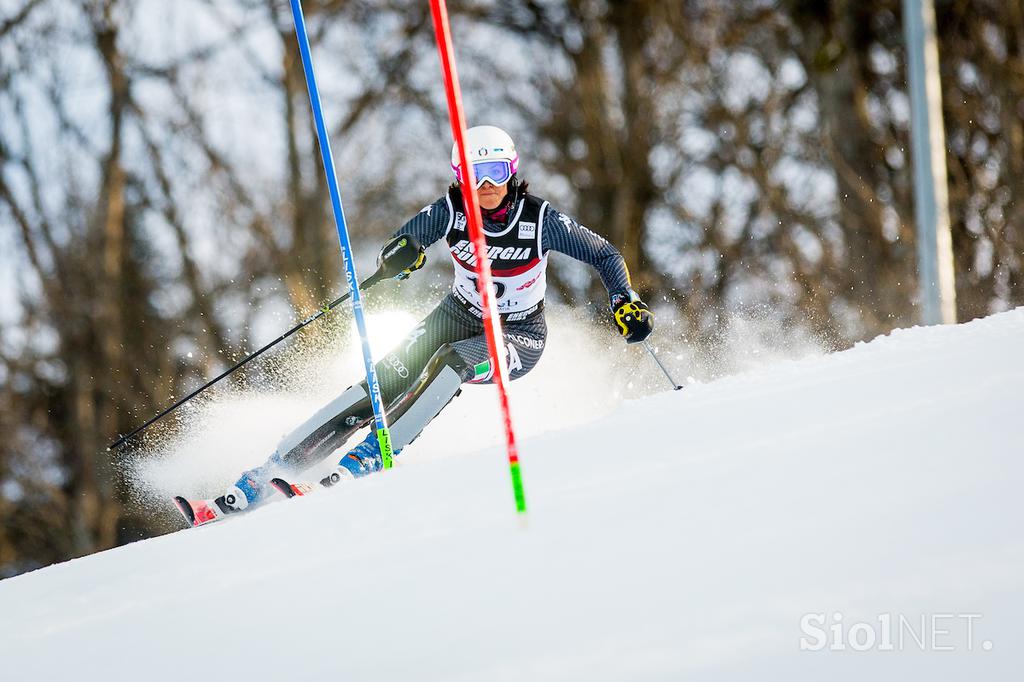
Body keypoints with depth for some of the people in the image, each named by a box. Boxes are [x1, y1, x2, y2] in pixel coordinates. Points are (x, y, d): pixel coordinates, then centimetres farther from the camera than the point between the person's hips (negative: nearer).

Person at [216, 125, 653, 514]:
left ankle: (366, 462, -35)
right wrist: (401, 253, -42)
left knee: (450, 361, -35)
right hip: (460, 317, 2)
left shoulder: (540, 219, -21)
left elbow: (605, 256, -11)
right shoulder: (451, 211, -16)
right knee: (382, 385, -17)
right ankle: (269, 472, -18)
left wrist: (626, 303, -27)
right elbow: (400, 246, -18)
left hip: (518, 338, -2)